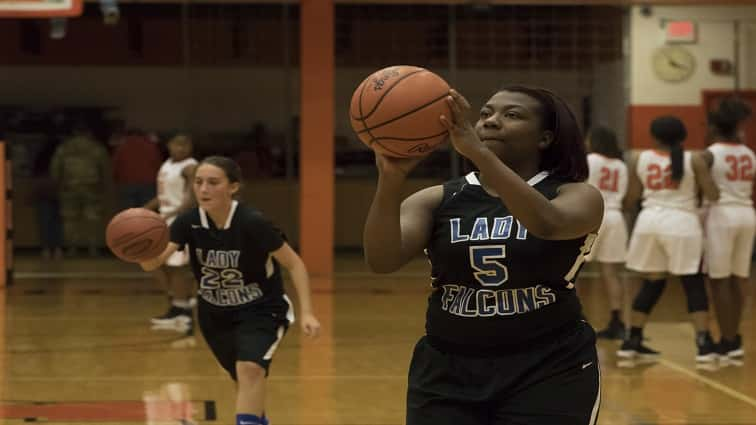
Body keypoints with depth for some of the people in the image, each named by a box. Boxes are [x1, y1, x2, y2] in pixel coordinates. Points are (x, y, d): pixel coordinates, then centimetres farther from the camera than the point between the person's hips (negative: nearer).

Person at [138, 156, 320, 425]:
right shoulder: (189, 222, -17)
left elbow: (294, 264, -18)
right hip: (215, 313, 4)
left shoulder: (252, 223, -28)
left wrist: (306, 312, -26)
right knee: (245, 379, 19)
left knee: (249, 368, -27)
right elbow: (152, 262, -28)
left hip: (261, 310, -4)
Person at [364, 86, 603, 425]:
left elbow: (547, 223, -27)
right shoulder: (436, 200, 3)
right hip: (447, 373, 2)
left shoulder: (577, 196, -3)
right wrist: (391, 178, -29)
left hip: (549, 373, -2)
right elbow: (381, 260, -14)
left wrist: (477, 153, -36)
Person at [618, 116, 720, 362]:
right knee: (694, 284, 4)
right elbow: (713, 195, -4)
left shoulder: (639, 160, 7)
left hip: (649, 221, 3)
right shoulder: (694, 160, -2)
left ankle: (632, 342, 17)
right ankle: (704, 344, -3)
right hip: (682, 224, -3)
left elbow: (631, 200, 11)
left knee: (652, 284, 15)